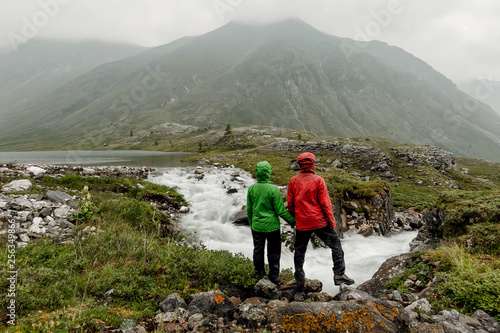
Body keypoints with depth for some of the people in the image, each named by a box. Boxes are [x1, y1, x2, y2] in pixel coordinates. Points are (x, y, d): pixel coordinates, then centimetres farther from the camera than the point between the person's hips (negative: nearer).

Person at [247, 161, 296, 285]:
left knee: (258, 249, 21)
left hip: (256, 226, 4)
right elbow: (280, 210, -14)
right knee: (273, 252, 12)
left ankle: (259, 272, 37)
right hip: (272, 226, -4)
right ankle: (274, 276, 24)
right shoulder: (273, 189, -19)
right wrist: (292, 221, -1)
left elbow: (249, 209, 5)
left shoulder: (251, 189, -6)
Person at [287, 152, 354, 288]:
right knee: (335, 244, 13)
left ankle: (299, 280, 18)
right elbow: (325, 203, -9)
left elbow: (290, 203, 4)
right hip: (319, 221, -2)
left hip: (301, 223, 3)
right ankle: (339, 274, 10)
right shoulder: (318, 180, -9)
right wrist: (332, 221, -1)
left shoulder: (293, 181, -1)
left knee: (300, 250, 15)